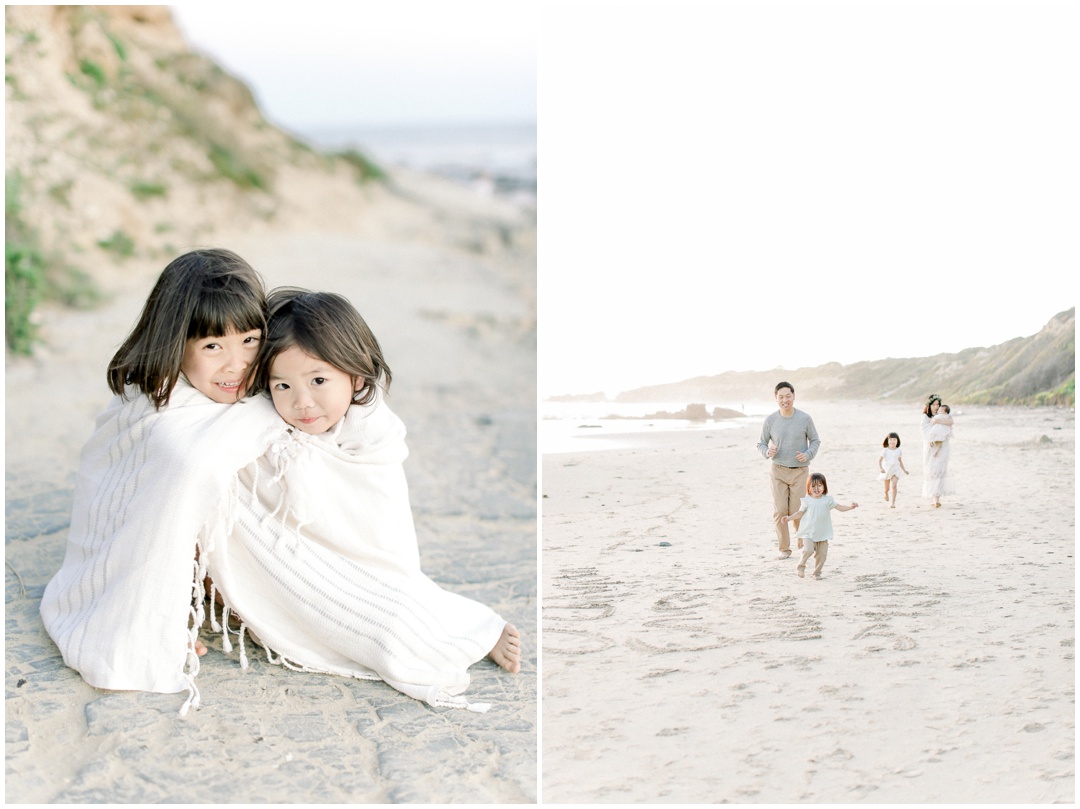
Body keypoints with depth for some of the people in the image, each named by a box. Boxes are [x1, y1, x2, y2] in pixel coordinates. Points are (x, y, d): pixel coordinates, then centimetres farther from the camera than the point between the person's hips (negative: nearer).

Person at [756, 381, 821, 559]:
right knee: (780, 511, -1)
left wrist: (808, 454, -12)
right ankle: (784, 548, 12)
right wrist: (767, 452, -16)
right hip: (778, 471, 1)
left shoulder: (805, 419, -3)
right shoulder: (770, 420, -2)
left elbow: (815, 441, 7)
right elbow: (761, 444, 7)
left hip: (799, 471, -1)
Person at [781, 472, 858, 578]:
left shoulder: (828, 499, 1)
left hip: (823, 533, 2)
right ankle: (801, 566, 4)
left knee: (822, 554, 3)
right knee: (808, 550, -20)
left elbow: (839, 507, 3)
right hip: (809, 533, -2)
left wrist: (851, 507, -13)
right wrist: (789, 518, -8)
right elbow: (800, 513, 4)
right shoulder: (807, 501, -2)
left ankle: (817, 572, 21)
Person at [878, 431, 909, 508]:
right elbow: (879, 460, -18)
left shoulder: (899, 451, -3)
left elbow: (900, 461, 12)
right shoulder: (885, 451, -13)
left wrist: (904, 470, 17)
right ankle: (886, 493, 54)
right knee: (887, 488, 16)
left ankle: (893, 502, -17)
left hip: (895, 470, 0)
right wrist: (880, 468, -35)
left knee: (893, 485, -21)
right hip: (886, 470, 0)